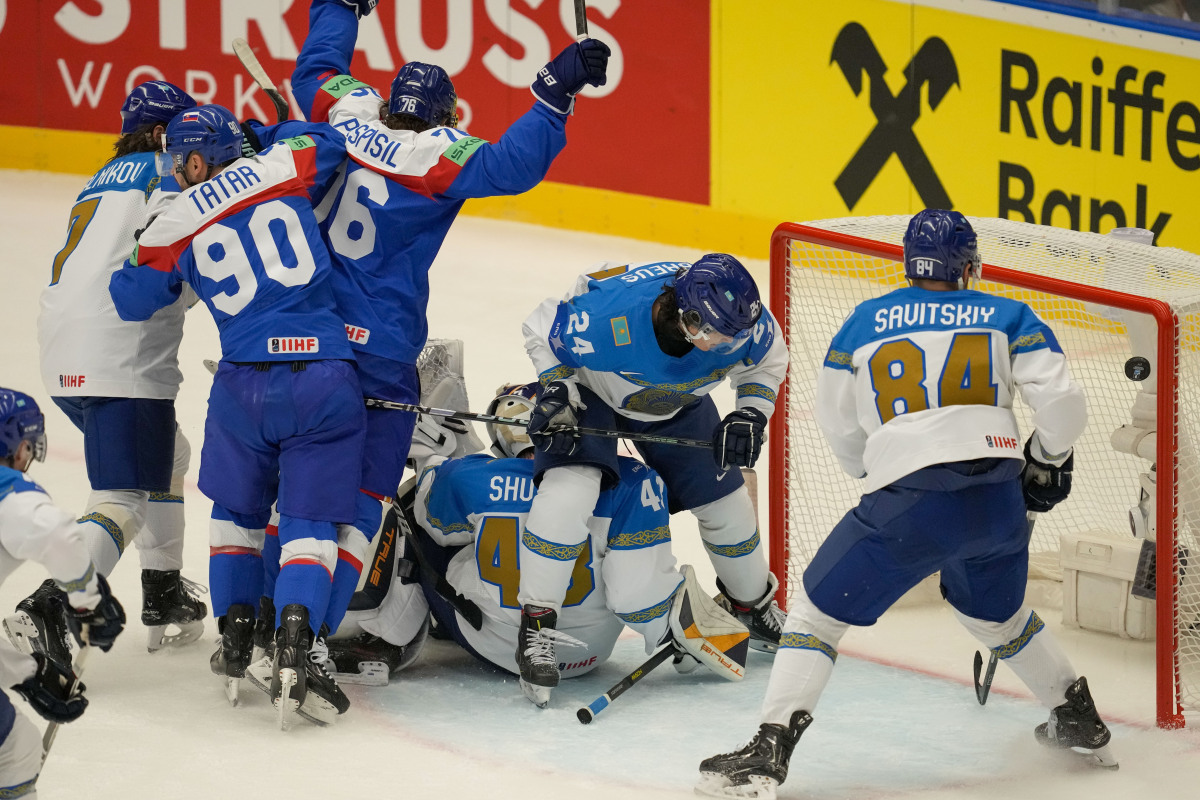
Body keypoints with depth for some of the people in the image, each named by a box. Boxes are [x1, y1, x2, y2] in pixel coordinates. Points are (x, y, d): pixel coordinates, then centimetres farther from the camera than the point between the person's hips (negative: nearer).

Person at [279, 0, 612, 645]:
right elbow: (511, 166, -25)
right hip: (379, 353, -6)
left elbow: (314, 68, 23)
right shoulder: (435, 155, -12)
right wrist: (555, 93, -23)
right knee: (362, 492, 2)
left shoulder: (349, 113, 4)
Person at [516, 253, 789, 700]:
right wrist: (558, 394, -28)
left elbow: (767, 360, -4)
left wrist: (750, 414, -17)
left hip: (678, 404, 4)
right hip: (589, 391, -4)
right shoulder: (608, 315, -42)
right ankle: (535, 626, -20)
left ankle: (754, 603, 36)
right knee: (569, 487, -28)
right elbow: (543, 330, -21)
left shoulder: (740, 321, -29)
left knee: (725, 501, 7)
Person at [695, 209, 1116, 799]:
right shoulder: (1008, 318, 14)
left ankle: (769, 751, -4)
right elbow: (1063, 404, 3)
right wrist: (1046, 460, 22)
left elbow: (839, 427, 24)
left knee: (818, 609, 7)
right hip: (1000, 501, 3)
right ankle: (1080, 722, 41)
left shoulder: (863, 323, 15)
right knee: (994, 614, 31)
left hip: (912, 500, -3)